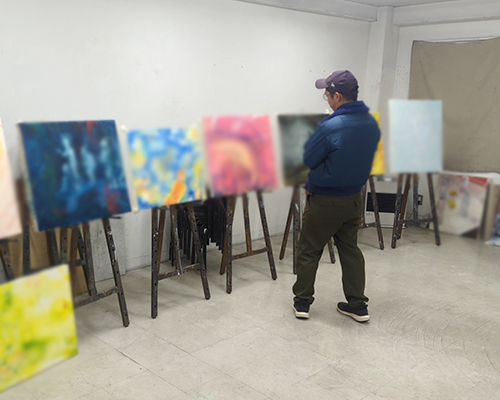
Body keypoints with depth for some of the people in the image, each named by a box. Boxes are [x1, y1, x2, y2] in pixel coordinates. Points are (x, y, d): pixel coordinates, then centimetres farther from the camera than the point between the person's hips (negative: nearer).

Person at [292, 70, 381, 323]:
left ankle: (302, 302, 21)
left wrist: (309, 137, 3)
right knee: (350, 249, 17)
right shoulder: (372, 123, 0)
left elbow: (306, 160, -13)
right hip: (354, 198, 7)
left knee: (309, 251, 10)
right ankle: (358, 305, 21)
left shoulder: (330, 127, -24)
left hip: (325, 202, -6)